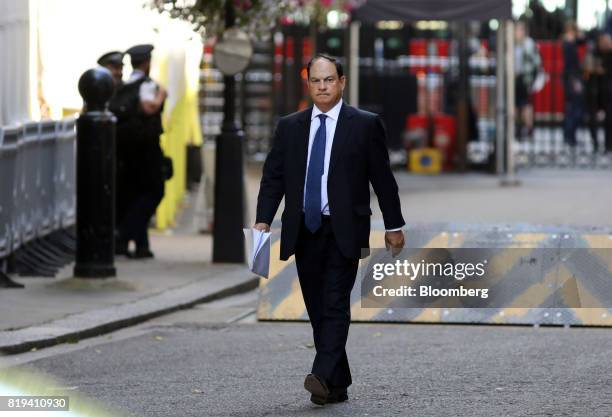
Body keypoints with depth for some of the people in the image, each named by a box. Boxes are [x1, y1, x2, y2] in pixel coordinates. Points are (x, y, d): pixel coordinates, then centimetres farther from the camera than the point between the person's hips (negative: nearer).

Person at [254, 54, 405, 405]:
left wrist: (394, 226, 5)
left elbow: (383, 178, 4)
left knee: (335, 306, -14)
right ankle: (338, 385, 11)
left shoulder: (366, 125, 1)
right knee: (318, 310, 5)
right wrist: (264, 220, -4)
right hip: (304, 230, 4)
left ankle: (324, 377, -25)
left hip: (344, 230, -4)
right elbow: (273, 176, 8)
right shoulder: (289, 127, 10)